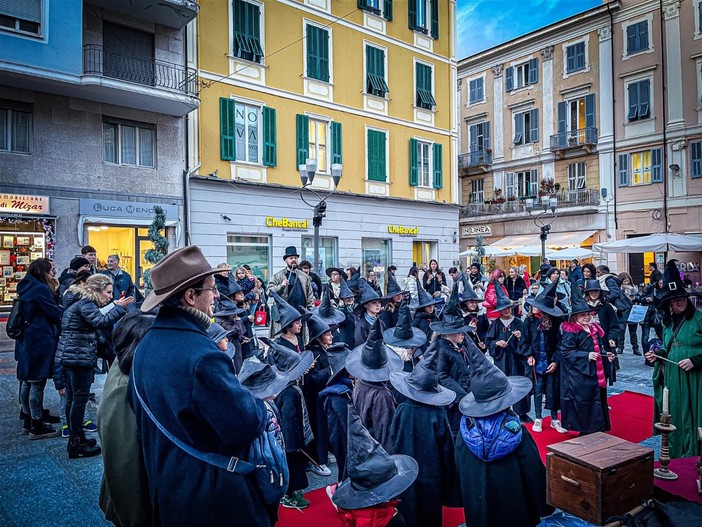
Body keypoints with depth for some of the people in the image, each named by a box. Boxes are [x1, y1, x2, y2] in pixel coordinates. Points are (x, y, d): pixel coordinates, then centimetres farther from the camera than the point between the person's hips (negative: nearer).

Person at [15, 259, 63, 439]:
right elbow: (56, 313, -14)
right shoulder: (40, 289, -17)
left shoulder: (26, 288, 11)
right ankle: (37, 427, 6)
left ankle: (28, 421, 28)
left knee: (27, 381, 16)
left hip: (26, 341, 10)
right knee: (37, 383, -2)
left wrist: (52, 292, 7)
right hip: (40, 342, -10)